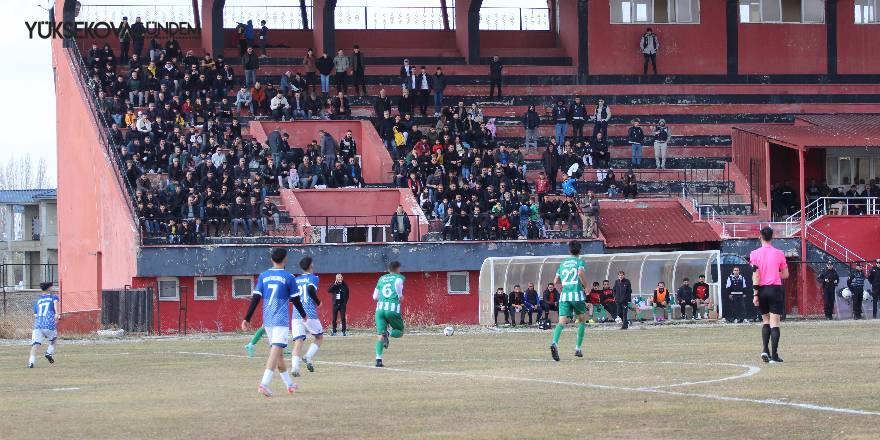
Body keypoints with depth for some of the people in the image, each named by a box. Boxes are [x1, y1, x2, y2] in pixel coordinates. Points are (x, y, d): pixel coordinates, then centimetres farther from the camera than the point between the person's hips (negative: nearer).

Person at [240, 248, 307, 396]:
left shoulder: (263, 276, 6)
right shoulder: (288, 277, -4)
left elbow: (255, 299, 2)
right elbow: (295, 300, 1)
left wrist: (247, 319, 4)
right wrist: (304, 315, 17)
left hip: (267, 320, 5)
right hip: (281, 320, -5)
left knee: (277, 351, 16)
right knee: (276, 351, -13)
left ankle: (289, 384, 28)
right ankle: (264, 384, -28)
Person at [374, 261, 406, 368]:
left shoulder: (381, 279, 20)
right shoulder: (399, 277, 8)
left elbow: (375, 296, 22)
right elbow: (398, 283, -17)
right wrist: (400, 296, -3)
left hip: (380, 309, 3)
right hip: (393, 309, -3)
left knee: (380, 334, 1)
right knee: (399, 332, 14)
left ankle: (378, 359, -17)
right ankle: (388, 334, -22)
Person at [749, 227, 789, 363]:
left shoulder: (755, 254, -3)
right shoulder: (779, 253, -1)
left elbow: (756, 275, -7)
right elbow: (785, 274, 6)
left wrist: (755, 294, -5)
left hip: (762, 290, 1)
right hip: (776, 289, -1)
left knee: (766, 321, 17)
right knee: (774, 323, -1)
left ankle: (765, 350, 1)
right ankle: (774, 355, -6)